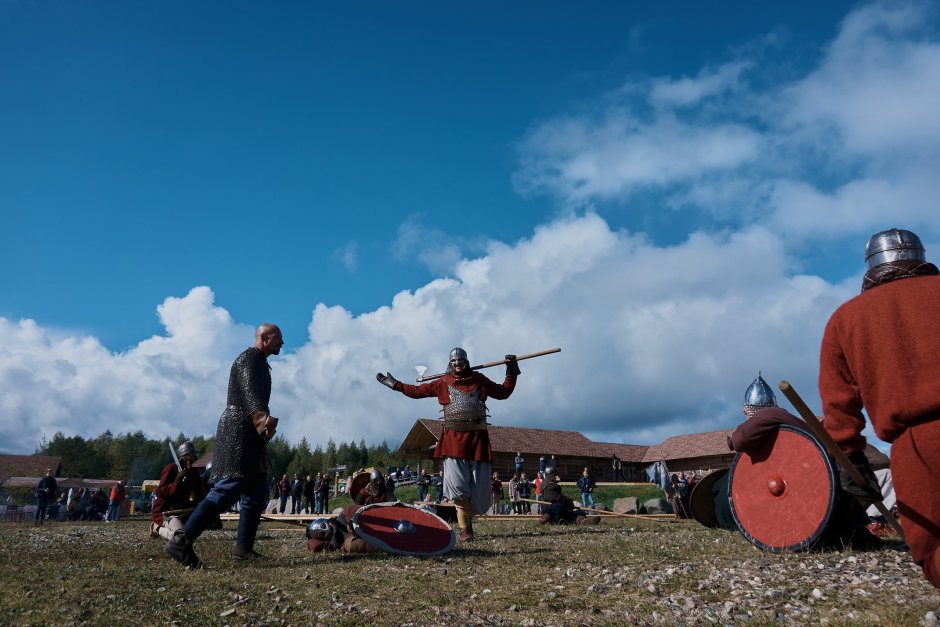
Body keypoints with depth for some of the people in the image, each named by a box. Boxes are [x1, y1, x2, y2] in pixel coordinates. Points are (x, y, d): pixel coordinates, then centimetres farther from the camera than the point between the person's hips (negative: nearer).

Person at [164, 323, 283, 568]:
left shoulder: (259, 362, 22)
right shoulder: (249, 358, -9)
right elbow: (250, 392, -27)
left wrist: (264, 425, 24)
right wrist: (263, 419, -44)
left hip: (248, 435, 10)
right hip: (238, 431, -10)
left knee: (257, 493, 10)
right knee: (228, 489, -17)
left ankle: (243, 547, 15)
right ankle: (181, 542, -18)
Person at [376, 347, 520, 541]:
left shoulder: (479, 380, 8)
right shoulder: (442, 383, 7)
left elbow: (503, 392, 17)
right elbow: (417, 391, 15)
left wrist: (511, 372, 9)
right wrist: (395, 384, 15)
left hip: (477, 439, 1)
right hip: (454, 440, -1)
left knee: (479, 489, 4)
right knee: (458, 487, -7)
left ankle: (467, 519, 28)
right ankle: (464, 528, 6)